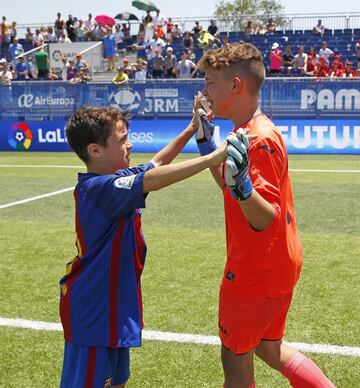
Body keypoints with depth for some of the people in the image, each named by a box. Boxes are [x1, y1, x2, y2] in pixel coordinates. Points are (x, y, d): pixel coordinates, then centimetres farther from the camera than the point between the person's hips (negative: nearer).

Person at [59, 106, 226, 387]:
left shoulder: (111, 181, 7)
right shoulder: (98, 188, -24)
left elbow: (155, 164, 21)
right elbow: (154, 179, -37)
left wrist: (191, 129, 14)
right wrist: (216, 156, -38)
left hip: (113, 306, 10)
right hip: (93, 311, -10)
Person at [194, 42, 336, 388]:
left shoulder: (259, 140, -24)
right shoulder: (252, 131, 5)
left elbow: (266, 220, -30)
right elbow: (228, 186, 19)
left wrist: (241, 185, -48)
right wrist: (206, 143, 15)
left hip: (256, 272, -10)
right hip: (278, 265, 10)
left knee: (235, 358, 9)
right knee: (269, 348, 24)